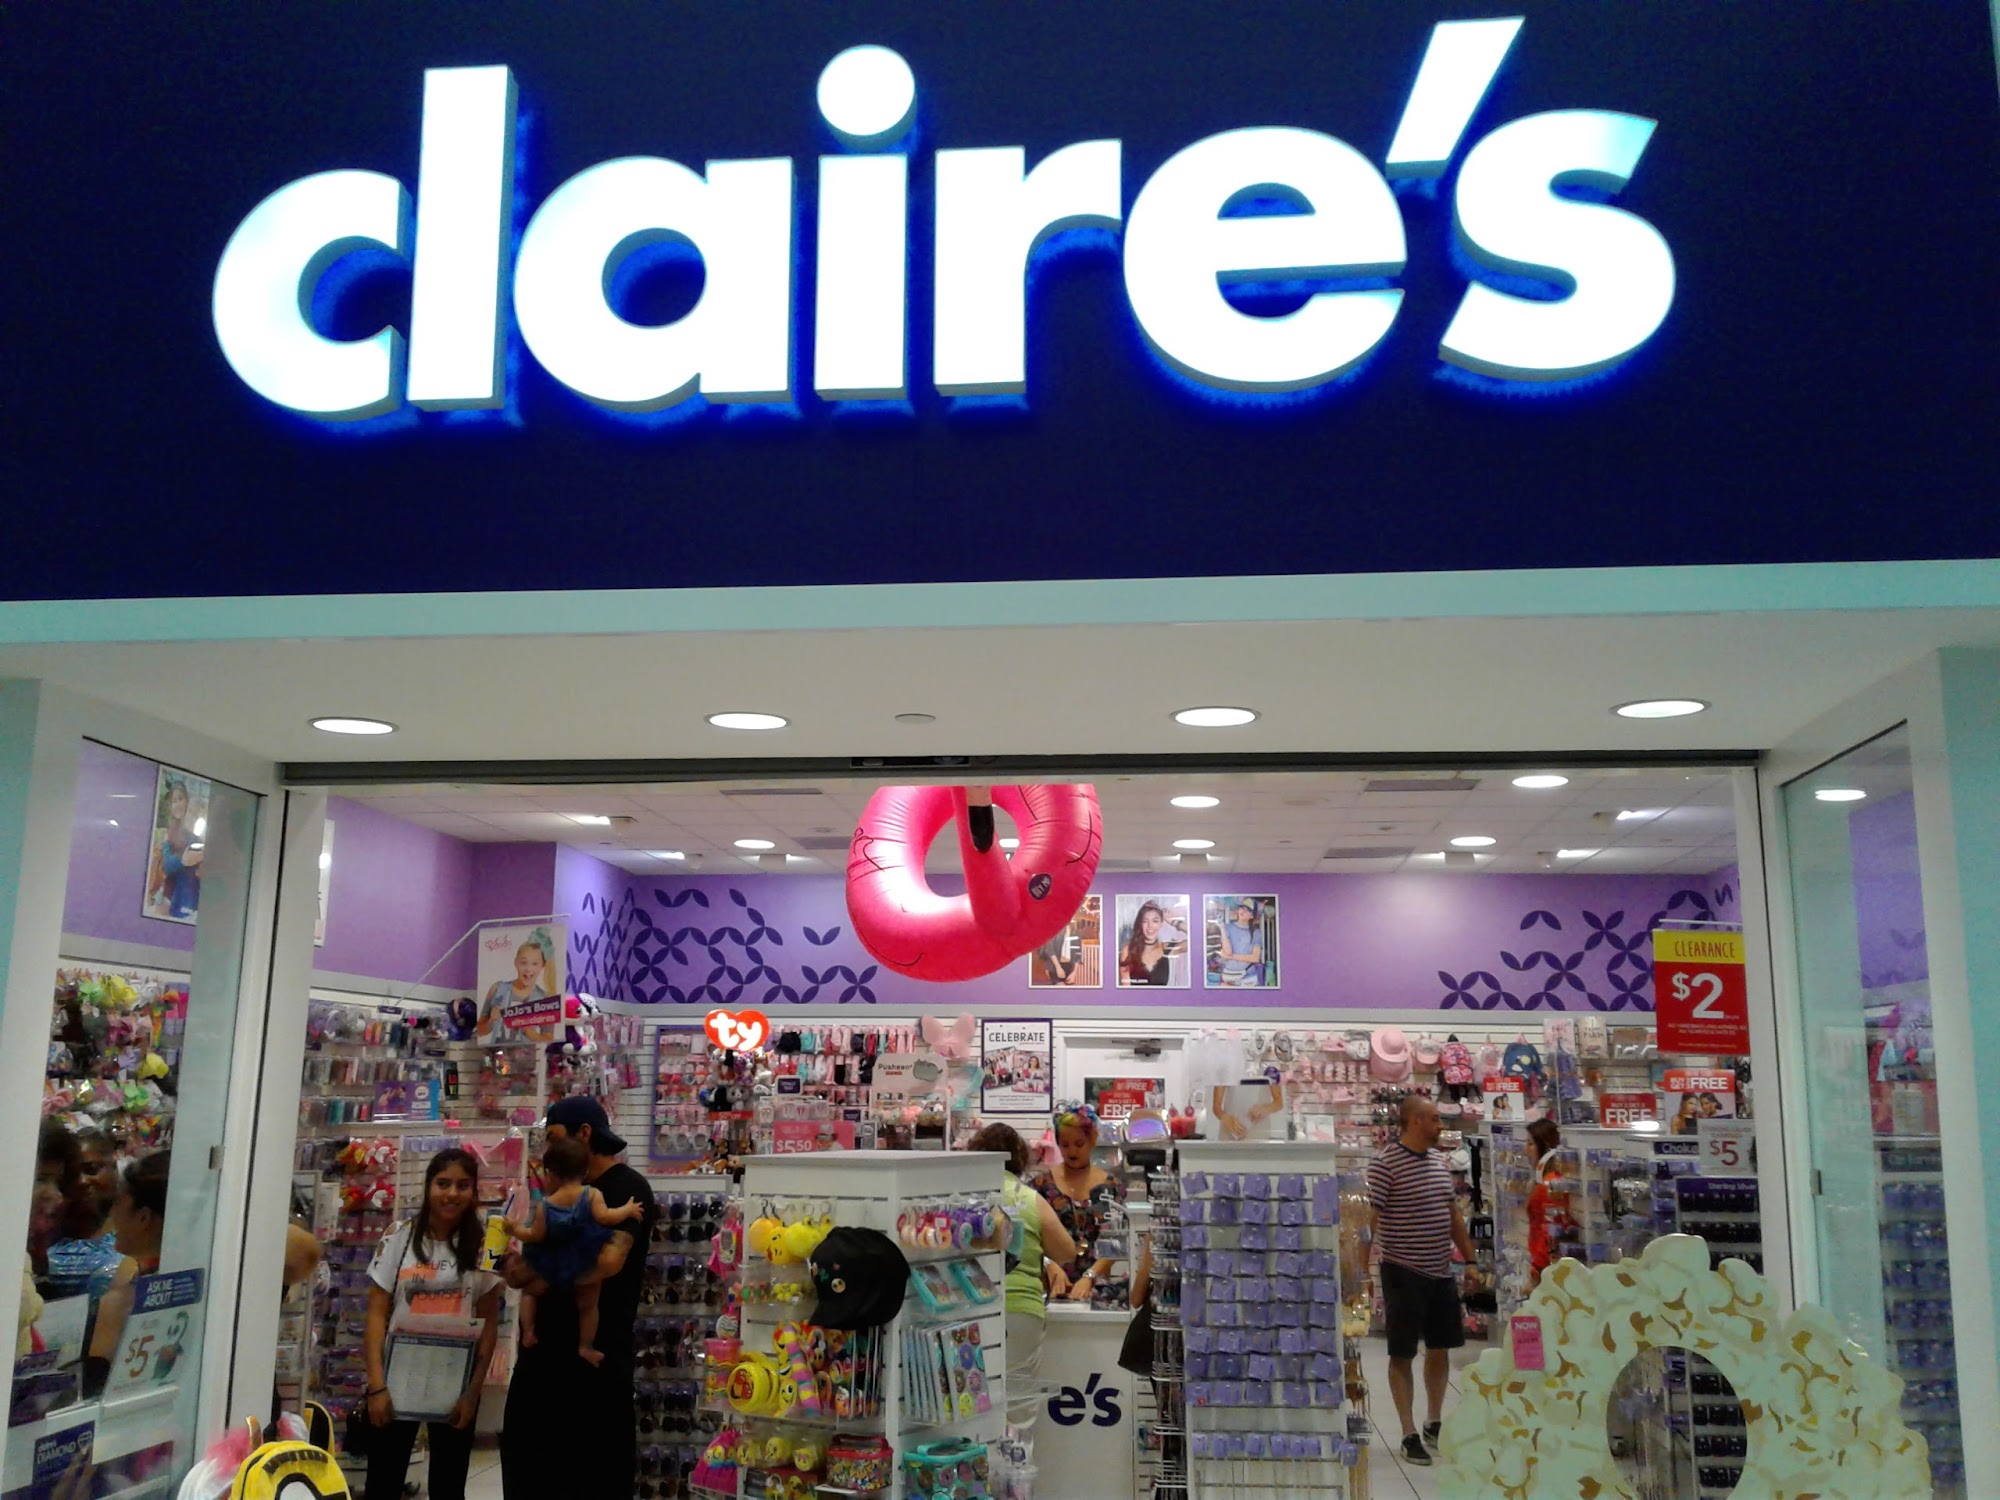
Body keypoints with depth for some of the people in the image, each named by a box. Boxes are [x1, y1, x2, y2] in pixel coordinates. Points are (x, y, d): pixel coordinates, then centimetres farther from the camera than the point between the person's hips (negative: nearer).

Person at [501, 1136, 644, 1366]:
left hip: (552, 1265, 0)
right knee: (588, 1305, 20)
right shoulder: (592, 1194, -16)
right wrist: (627, 1210, -13)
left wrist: (515, 1230, 7)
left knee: (529, 1291, 28)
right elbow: (604, 1217, -27)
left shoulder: (545, 1204, -13)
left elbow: (536, 1236, -10)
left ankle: (528, 1333, 21)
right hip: (586, 1265, 0)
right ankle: (586, 1346, 24)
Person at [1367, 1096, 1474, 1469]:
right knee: (1402, 1354, 2)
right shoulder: (1385, 1163, -14)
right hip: (1404, 1273, -7)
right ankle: (1409, 1435, 10)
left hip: (1441, 1272, 7)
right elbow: (1369, 1220, -16)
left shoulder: (1439, 1162, 9)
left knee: (1440, 1349, 14)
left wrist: (1471, 1260, 16)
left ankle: (1435, 1424, 30)